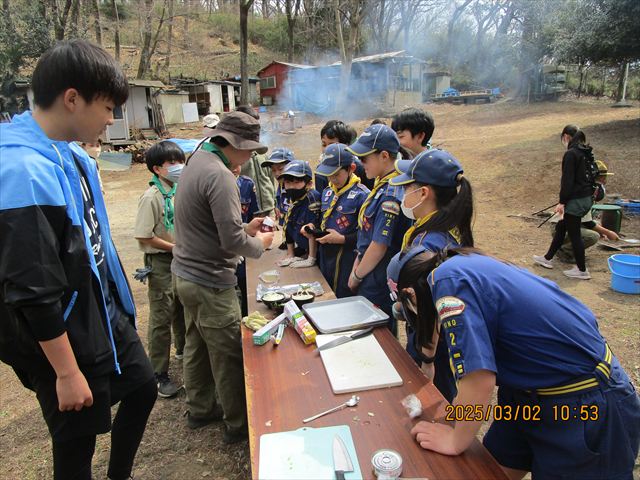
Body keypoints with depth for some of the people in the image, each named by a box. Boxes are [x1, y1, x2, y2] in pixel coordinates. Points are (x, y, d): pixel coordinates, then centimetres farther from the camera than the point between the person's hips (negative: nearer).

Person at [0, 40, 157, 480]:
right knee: (77, 440, 12)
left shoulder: (72, 155, 1)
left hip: (107, 315, 9)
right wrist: (66, 373, -18)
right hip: (68, 337, -9)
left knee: (143, 388, 24)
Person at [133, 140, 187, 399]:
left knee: (182, 309, 22)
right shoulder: (152, 197, -18)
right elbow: (143, 236, -20)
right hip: (161, 263, -7)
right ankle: (159, 375, 13)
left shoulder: (178, 190, 3)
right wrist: (174, 248, -16)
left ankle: (183, 349, 45)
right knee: (161, 318, 0)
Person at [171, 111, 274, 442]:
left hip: (185, 274, 10)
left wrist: (246, 228, 8)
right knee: (229, 355, 4)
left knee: (196, 346, 21)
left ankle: (199, 409, 38)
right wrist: (260, 243, -6)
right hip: (209, 282, -10)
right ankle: (238, 424, 20)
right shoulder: (220, 176, -22)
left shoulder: (195, 162, 9)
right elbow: (232, 241, -25)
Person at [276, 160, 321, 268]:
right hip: (302, 250, 7)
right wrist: (290, 255, 11)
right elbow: (288, 228, 7)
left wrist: (311, 260, -19)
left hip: (317, 253, -7)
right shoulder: (292, 199, 0)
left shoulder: (312, 198, -24)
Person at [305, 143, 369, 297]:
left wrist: (343, 239, -21)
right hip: (325, 255, 7)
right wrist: (313, 228, 2)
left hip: (347, 260, -7)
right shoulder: (327, 192, 9)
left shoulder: (361, 195, -14)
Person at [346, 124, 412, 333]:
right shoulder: (381, 186, 7)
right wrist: (356, 268, 10)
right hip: (370, 281, 9)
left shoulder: (391, 195, -23)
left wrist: (357, 276, -9)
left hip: (379, 285, -9)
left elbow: (379, 246, -22)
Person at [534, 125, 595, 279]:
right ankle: (547, 258, 31)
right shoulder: (586, 153, 11)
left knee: (574, 234, 1)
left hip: (576, 200, -9)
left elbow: (567, 180, -19)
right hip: (587, 198, 9)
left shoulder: (571, 154, -16)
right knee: (561, 227, 19)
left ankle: (582, 270, 10)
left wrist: (562, 202, -15)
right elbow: (587, 177, 15)